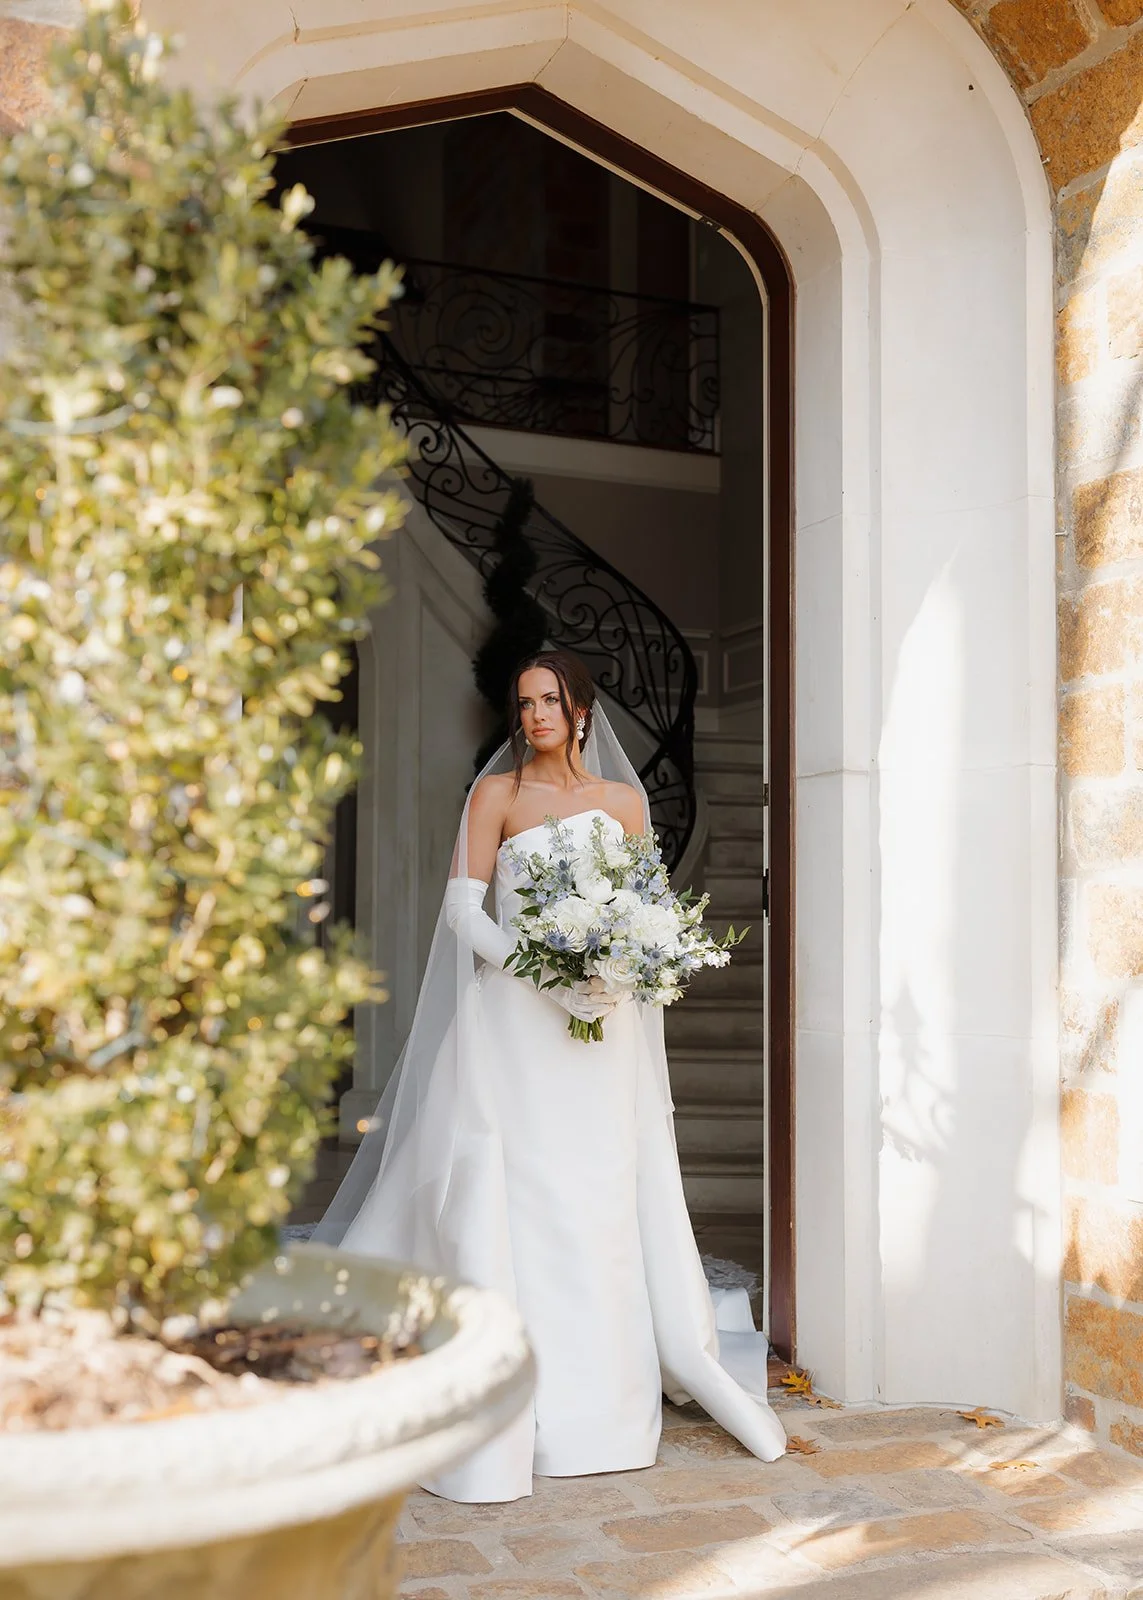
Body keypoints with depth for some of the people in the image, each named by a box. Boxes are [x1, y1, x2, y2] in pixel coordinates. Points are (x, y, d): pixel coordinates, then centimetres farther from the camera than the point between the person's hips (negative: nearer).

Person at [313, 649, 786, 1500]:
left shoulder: (622, 800, 11)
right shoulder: (496, 793, 4)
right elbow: (464, 907, -3)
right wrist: (546, 975, -15)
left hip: (602, 1026, 3)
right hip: (514, 1018, -2)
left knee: (604, 1200, 3)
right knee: (513, 1199, -7)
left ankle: (606, 1397, 13)